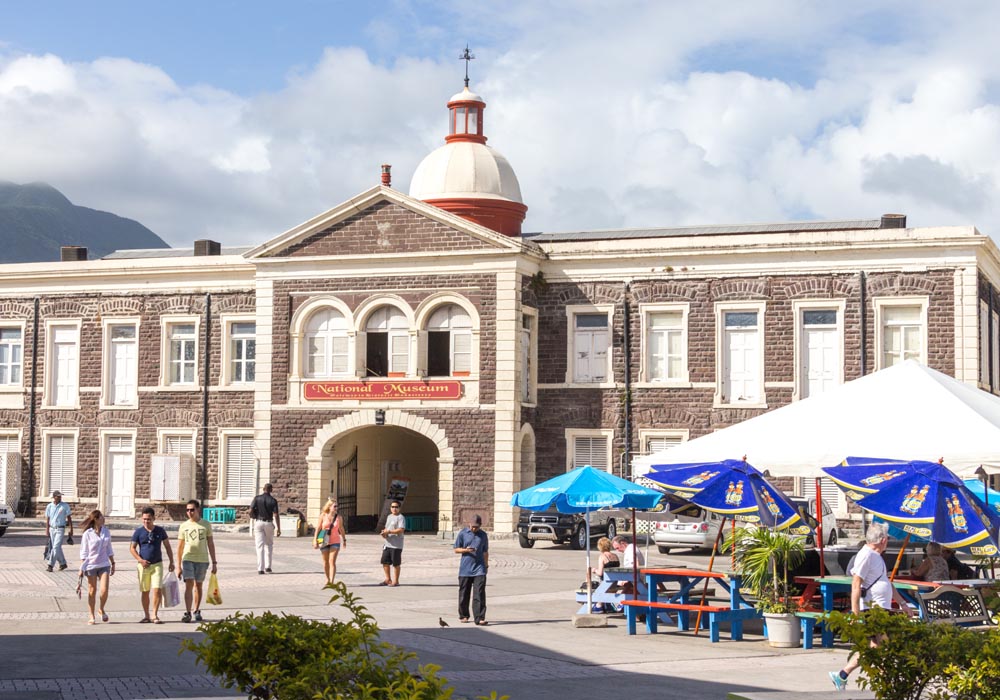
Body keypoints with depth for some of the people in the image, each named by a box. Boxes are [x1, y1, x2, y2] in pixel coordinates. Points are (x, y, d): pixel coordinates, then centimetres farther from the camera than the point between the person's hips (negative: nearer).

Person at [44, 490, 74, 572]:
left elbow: (69, 518, 3)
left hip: (60, 529, -3)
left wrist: (71, 530, 0)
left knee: (56, 547, -12)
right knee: (57, 548, 9)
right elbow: (47, 519, 6)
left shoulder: (65, 506, -2)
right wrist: (47, 531, -1)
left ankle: (50, 565, -12)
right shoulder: (49, 506, 4)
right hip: (52, 529, 3)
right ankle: (62, 563, 23)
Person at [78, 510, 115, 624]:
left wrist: (113, 563, 14)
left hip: (104, 564, 3)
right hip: (91, 565, -3)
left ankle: (101, 609, 18)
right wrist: (81, 568, -7)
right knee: (92, 590, 4)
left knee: (104, 589, -8)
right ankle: (92, 616, 14)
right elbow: (83, 552, -4)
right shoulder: (87, 534, -7)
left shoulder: (106, 532, 5)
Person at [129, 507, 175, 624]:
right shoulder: (138, 531, 0)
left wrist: (171, 562, 7)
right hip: (143, 565, 0)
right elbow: (132, 548, 3)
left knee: (157, 590, -12)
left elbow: (167, 547, 11)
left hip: (157, 564, 0)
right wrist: (140, 560, -11)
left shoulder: (160, 531, 3)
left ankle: (155, 615, -6)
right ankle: (146, 616, 17)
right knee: (145, 591, 6)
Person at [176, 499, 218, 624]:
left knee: (199, 585, 9)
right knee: (188, 585, -12)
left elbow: (210, 544, 6)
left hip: (202, 560, 1)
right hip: (188, 559, -1)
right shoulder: (183, 526, 4)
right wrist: (178, 565, 5)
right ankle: (187, 613, -14)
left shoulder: (206, 525, 3)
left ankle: (197, 611, 22)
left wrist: (214, 562, 3)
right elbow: (180, 546, 8)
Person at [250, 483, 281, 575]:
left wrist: (254, 517, 12)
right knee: (269, 545, 19)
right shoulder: (273, 500, -4)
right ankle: (268, 566, 15)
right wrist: (278, 529, -7)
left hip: (258, 523, 0)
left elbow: (250, 511, -9)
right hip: (269, 523, 0)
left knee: (260, 546, 1)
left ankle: (260, 568, -6)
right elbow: (276, 515, -9)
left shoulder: (257, 498, -3)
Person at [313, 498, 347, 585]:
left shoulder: (338, 517, 0)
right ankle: (328, 579, 30)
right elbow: (318, 528, -2)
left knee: (332, 561, -11)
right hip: (324, 542, 0)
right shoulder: (323, 515, -5)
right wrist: (315, 540, -6)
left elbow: (341, 529, 13)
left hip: (335, 542, 0)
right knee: (326, 562, 12)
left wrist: (344, 540, 19)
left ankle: (332, 581, -15)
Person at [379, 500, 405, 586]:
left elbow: (401, 530, -20)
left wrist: (389, 532, -22)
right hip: (387, 544, 8)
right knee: (385, 562, 11)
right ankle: (388, 579, 23)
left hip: (396, 545, -8)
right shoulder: (389, 517, 18)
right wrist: (384, 532, 3)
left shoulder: (400, 518, -9)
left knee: (396, 564, 0)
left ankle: (396, 581, 10)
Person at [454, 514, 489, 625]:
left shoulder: (483, 535, 8)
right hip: (465, 569, 0)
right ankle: (463, 615, 25)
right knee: (464, 594, 8)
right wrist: (466, 550, -14)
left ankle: (479, 618, -11)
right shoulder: (463, 533, 2)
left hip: (479, 569, 0)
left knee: (479, 594, -9)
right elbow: (456, 549, 4)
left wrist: (486, 565, 19)